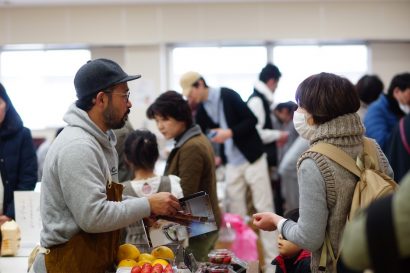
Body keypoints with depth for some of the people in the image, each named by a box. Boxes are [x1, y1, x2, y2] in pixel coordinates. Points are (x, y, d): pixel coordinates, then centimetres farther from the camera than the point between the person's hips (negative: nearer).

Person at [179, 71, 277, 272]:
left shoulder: (227, 95, -13)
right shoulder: (201, 110, 4)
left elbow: (252, 120, -14)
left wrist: (230, 133, -22)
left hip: (252, 158, -6)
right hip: (232, 164, 6)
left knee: (264, 208, -2)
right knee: (236, 213, 7)